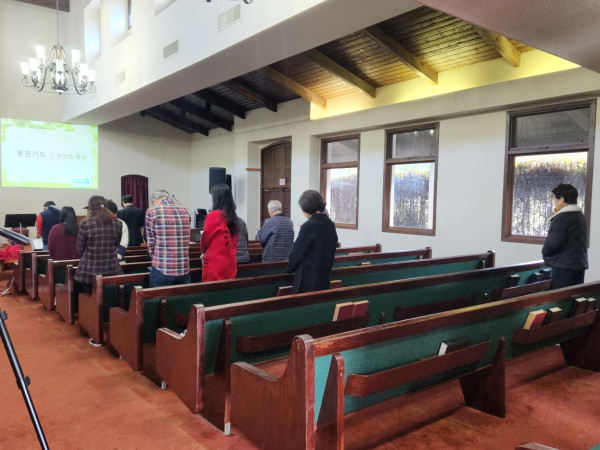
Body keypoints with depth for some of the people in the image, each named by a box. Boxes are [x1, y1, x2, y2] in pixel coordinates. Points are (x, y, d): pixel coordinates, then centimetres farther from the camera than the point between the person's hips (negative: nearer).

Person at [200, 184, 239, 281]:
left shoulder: (213, 215, -12)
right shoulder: (233, 216, 5)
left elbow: (205, 240, -2)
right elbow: (235, 242, 10)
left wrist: (204, 251, 19)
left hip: (215, 265, -6)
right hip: (230, 264, 6)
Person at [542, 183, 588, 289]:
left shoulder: (562, 217, -15)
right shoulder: (581, 216, 14)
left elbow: (552, 244, -18)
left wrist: (545, 252, 0)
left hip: (564, 266, -9)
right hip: (580, 265, 9)